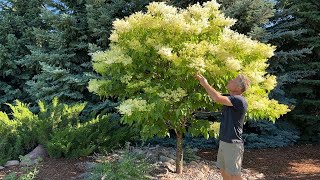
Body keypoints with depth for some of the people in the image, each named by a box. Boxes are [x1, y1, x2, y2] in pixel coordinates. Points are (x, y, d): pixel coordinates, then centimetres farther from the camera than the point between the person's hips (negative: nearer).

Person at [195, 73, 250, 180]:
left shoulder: (239, 100, -20)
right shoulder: (231, 99, 9)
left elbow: (218, 98, -32)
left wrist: (205, 84, -18)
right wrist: (203, 82, 6)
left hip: (233, 144, -9)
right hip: (223, 142, 9)